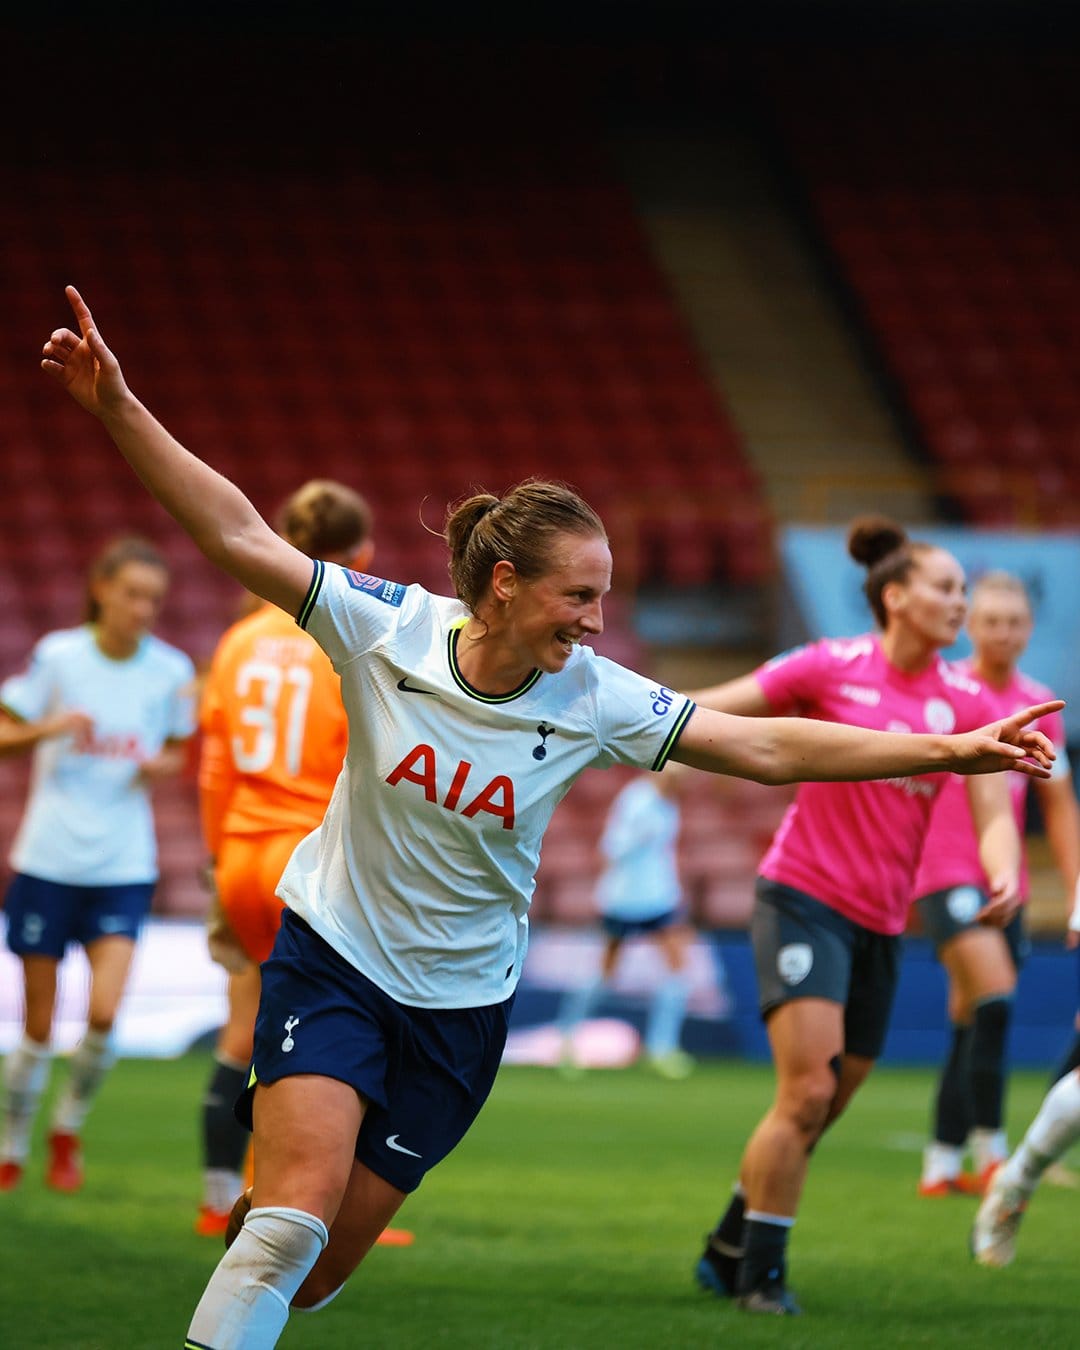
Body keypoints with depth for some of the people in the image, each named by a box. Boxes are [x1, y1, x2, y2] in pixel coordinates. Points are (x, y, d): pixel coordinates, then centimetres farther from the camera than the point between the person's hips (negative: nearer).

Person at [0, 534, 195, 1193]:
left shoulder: (171, 670, 1)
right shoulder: (58, 656, -4)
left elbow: (180, 752, 15)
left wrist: (163, 764, -8)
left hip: (124, 867, 1)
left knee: (104, 1012, -14)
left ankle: (70, 1128, 12)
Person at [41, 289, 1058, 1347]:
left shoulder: (594, 699, -10)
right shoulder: (389, 628, -15)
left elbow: (770, 748, -9)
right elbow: (238, 536, -18)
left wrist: (949, 751, -15)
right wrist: (118, 410, -27)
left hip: (460, 999, 3)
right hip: (332, 953, -3)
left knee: (321, 1263, 3)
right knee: (299, 1215, -22)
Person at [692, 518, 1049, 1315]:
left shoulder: (967, 702, 3)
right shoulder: (831, 669, -6)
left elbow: (993, 810, -4)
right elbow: (706, 712, 2)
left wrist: (1004, 875, -24)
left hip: (881, 924, 5)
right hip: (804, 898, -5)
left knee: (817, 1113, 11)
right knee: (808, 1092, -17)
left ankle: (729, 1250, 29)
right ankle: (762, 1273, -5)